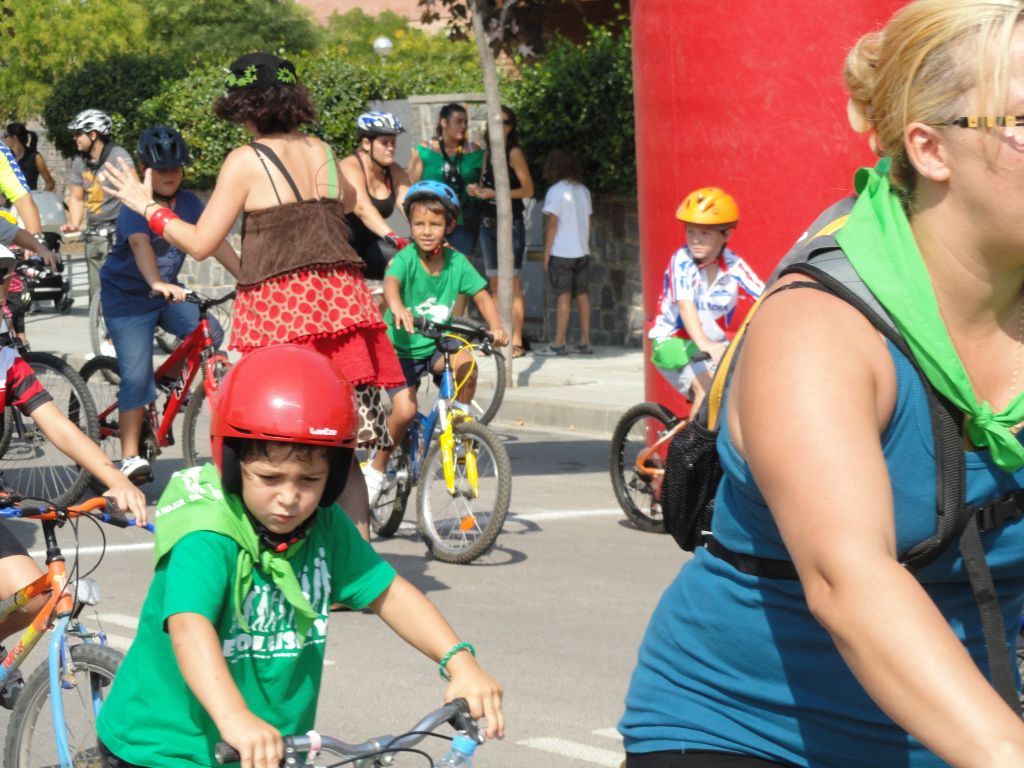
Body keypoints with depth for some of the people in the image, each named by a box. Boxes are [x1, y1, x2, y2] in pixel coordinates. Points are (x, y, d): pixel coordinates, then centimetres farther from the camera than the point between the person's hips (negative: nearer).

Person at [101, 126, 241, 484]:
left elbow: (215, 242, -14)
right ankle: (130, 457, -10)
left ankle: (173, 380, 10)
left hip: (169, 292, 6)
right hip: (128, 298, -6)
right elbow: (140, 245, -40)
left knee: (210, 333, -17)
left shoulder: (189, 203, -5)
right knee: (136, 375, -14)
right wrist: (158, 284, -59)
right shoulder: (136, 207, -22)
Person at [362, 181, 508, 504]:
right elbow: (391, 282, -37)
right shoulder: (407, 258, -18)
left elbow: (481, 295, -5)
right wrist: (397, 306, -59)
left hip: (436, 347, 3)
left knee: (466, 362, -27)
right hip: (401, 348, -3)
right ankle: (376, 469, 5)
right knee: (405, 410, -20)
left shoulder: (456, 262, -6)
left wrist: (495, 326, -23)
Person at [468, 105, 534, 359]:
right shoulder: (488, 153, 14)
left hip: (510, 223, -7)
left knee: (512, 283, -9)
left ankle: (516, 341, -10)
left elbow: (528, 189, -11)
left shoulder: (514, 152, -6)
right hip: (488, 223, 7)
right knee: (494, 285, 7)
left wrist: (495, 193, -16)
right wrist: (477, 190, 1)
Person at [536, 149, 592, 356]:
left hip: (561, 252, -6)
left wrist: (546, 252, -5)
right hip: (582, 251, 6)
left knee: (563, 296, -6)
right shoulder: (584, 191, 9)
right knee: (582, 295, 8)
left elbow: (552, 224, -10)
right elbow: (588, 221, 12)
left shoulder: (556, 191, -9)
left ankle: (559, 343, -6)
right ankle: (584, 342, 9)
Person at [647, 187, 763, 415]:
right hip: (674, 341, -4)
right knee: (708, 388, -26)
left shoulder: (733, 266, -10)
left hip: (714, 343, 4)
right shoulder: (681, 262, -20)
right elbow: (685, 305, -33)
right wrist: (703, 343, -49)